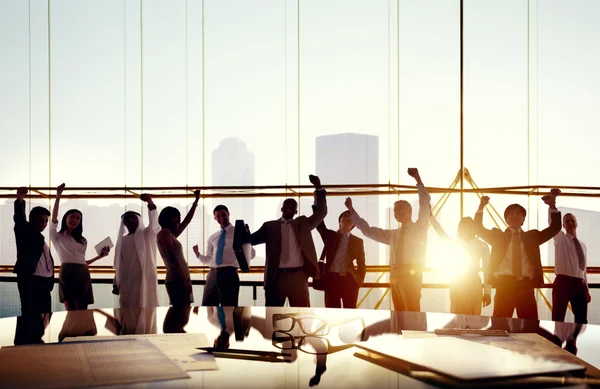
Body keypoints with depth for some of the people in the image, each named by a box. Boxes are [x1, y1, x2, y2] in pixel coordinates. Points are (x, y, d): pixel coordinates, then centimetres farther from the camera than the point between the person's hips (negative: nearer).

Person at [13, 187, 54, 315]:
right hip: (29, 280, -8)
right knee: (30, 314, -9)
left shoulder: (40, 238, 22)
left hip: (44, 281, 8)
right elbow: (19, 219, -18)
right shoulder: (25, 232, 2)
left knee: (44, 315, 7)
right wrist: (19, 201, -37)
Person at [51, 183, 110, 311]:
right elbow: (54, 218, -5)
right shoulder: (57, 237, 11)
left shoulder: (83, 240, 24)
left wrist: (100, 256, 15)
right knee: (71, 312, -11)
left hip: (83, 274, 4)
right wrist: (58, 196, -11)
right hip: (67, 273, -4)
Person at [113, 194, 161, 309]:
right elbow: (119, 264, 18)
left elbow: (154, 224, -17)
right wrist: (116, 283, 11)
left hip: (144, 279, -4)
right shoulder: (122, 240, 16)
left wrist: (150, 202, -33)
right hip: (127, 282, 4)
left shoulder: (146, 235, 4)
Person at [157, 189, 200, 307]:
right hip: (177, 280, -10)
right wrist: (184, 280, -20)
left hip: (179, 280, 10)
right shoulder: (165, 233, -3)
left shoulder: (170, 235, 23)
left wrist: (196, 201, 39)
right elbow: (172, 258, -14)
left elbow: (187, 221, 36)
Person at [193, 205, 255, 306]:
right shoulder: (212, 238, 15)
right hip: (213, 274, 5)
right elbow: (208, 260, 17)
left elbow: (251, 255, -5)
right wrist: (198, 254, -2)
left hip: (229, 274, -5)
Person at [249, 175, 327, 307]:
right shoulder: (270, 226, 12)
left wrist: (319, 188, -2)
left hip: (298, 276, 0)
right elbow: (252, 239, 3)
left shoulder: (303, 223, 15)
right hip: (276, 276, 0)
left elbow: (321, 212, 8)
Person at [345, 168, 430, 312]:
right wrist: (351, 210, 20)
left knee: (413, 310, -11)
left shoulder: (419, 228, 6)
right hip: (395, 273, 6)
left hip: (412, 273, -6)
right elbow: (368, 230, 23)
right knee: (399, 311, 5)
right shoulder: (393, 234, 20)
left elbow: (425, 204, -6)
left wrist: (418, 179, -16)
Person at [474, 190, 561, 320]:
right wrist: (481, 207, -8)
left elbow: (555, 228, 11)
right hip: (504, 284, -1)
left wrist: (552, 206, -3)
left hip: (526, 285, 1)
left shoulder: (532, 236, 17)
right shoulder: (498, 236, 14)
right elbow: (479, 229, 4)